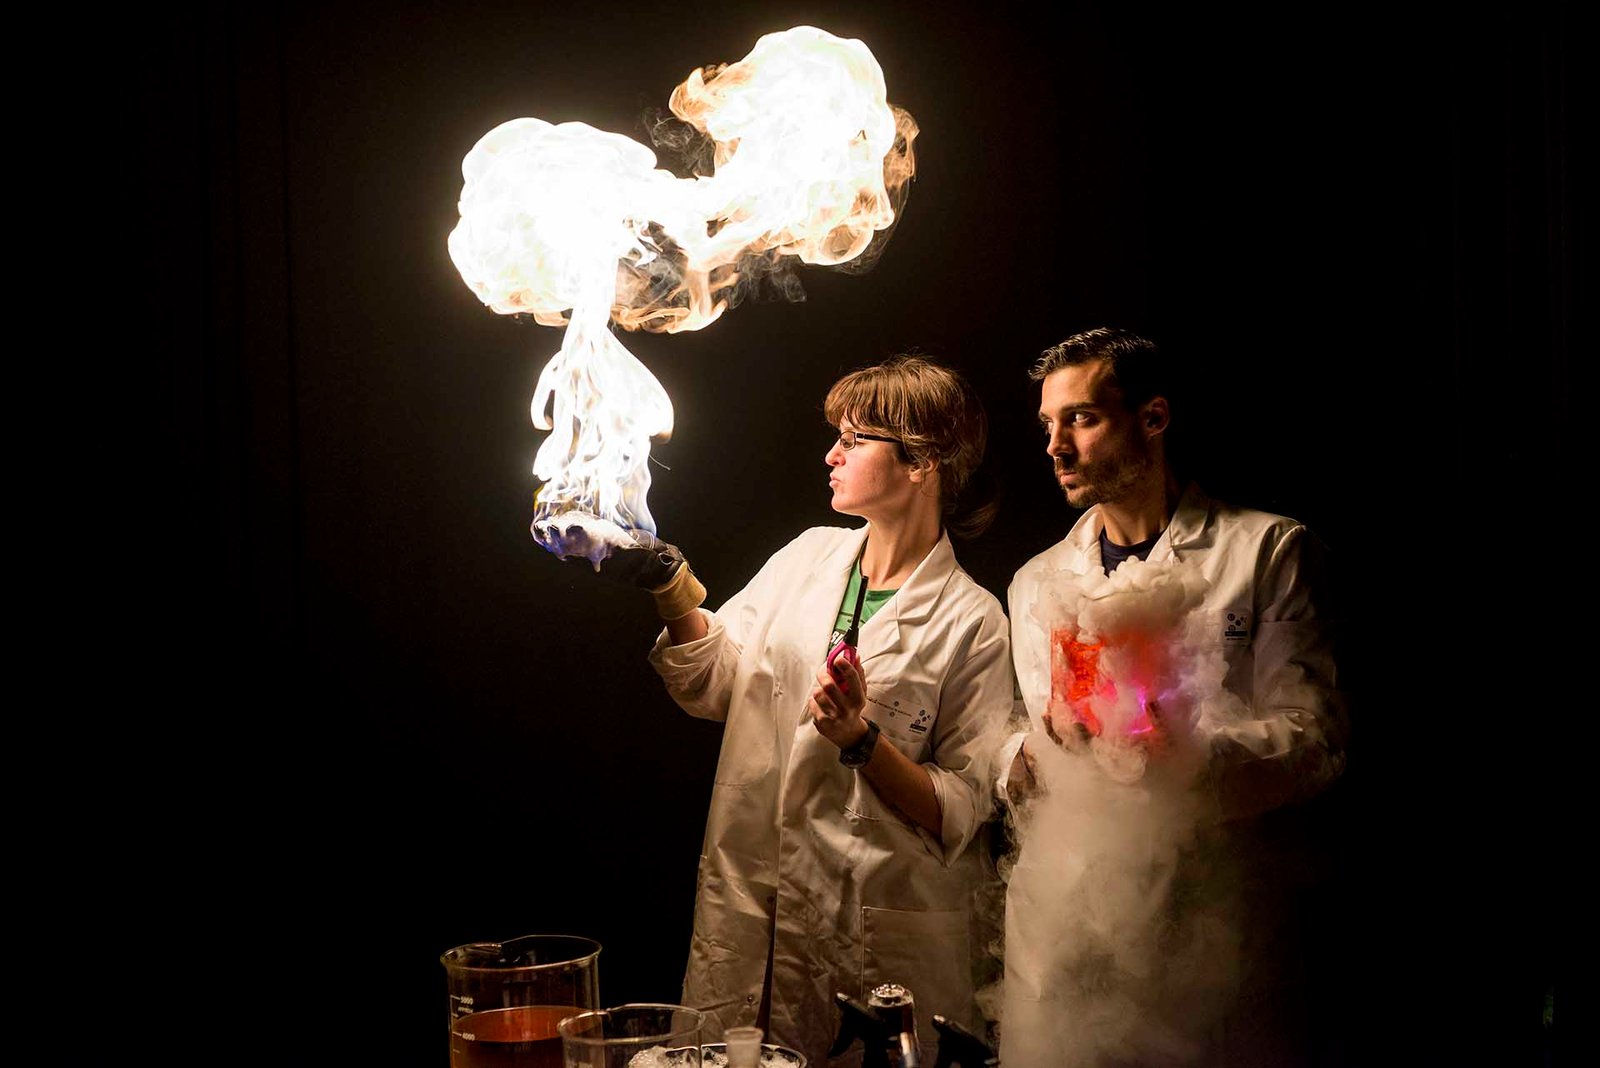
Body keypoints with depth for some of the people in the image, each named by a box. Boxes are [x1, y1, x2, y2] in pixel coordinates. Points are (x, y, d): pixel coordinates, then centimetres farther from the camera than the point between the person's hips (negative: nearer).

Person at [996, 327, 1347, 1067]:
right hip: (1058, 939, 4)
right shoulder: (1037, 583, 16)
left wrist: (1183, 750, -23)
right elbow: (1015, 776, 13)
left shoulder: (1267, 552, 2)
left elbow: (1315, 741, -6)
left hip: (1202, 925, -3)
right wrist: (1049, 736, -10)